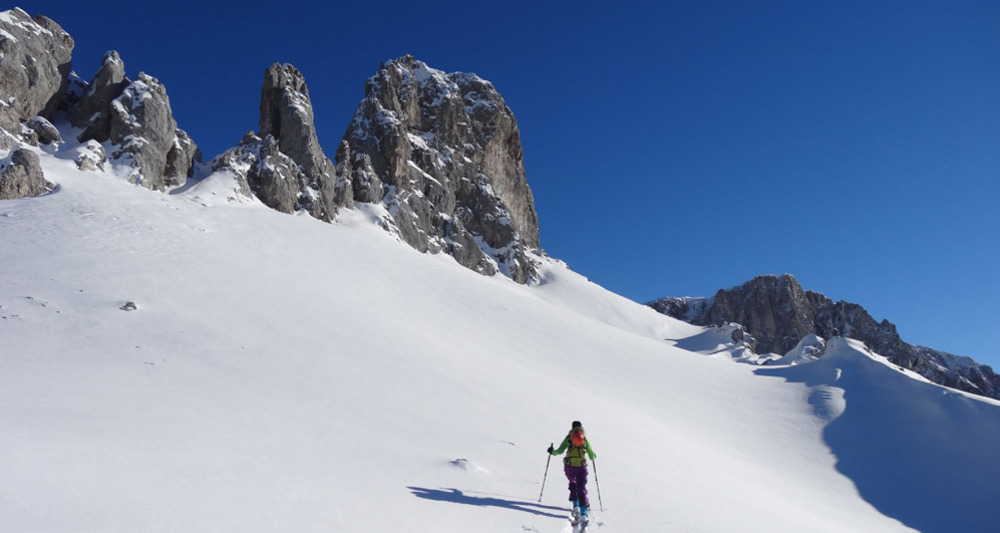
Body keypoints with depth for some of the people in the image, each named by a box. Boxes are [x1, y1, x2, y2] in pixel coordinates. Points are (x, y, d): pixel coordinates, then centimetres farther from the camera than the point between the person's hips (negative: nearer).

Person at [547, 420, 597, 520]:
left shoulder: (569, 438, 2)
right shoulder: (585, 439, 6)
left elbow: (560, 451, -7)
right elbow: (592, 457, 8)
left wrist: (553, 451, 13)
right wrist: (594, 456, 31)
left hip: (569, 466, 0)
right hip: (581, 467, 0)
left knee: (573, 484, 24)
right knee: (581, 488, 2)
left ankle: (576, 505, 11)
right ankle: (584, 511, -11)